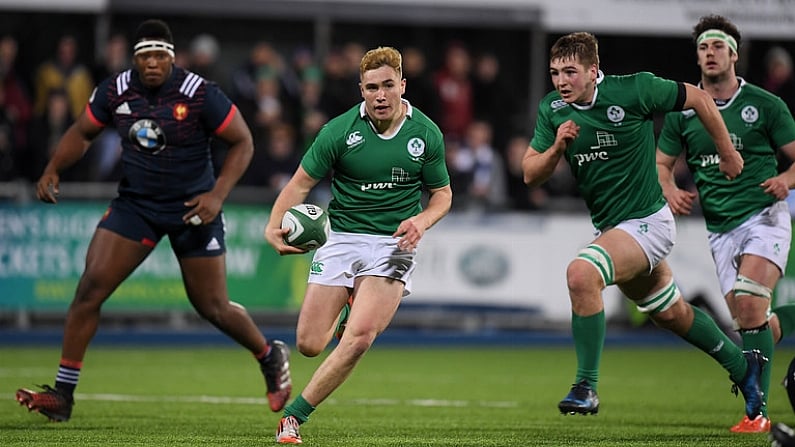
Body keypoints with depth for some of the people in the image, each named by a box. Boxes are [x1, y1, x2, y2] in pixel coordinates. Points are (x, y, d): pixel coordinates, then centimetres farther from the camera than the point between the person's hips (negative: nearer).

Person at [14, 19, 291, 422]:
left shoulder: (200, 94, -17)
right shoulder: (115, 91, -6)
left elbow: (242, 142, -8)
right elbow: (82, 132, 9)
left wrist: (217, 195, -19)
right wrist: (52, 171, -6)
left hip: (192, 208, -3)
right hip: (135, 204, 3)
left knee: (212, 309, 4)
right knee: (90, 287, -11)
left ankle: (270, 357, 34)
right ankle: (62, 395, -7)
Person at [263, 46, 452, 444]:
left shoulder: (427, 134, -3)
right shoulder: (338, 131, -8)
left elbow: (442, 192, 9)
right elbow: (301, 183, -2)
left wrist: (422, 221, -13)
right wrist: (273, 227, -19)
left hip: (393, 243, -1)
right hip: (341, 237, 1)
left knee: (360, 336, -23)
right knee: (309, 344, -3)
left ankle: (295, 415, -10)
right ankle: (351, 307, 34)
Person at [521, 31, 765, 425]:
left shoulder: (633, 90, -18)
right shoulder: (553, 109, -2)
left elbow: (699, 99, -4)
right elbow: (530, 174, 1)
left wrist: (727, 153, 4)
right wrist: (557, 147, -19)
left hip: (647, 222, -7)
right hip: (608, 226, 7)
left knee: (581, 273, -30)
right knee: (671, 314, 21)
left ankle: (586, 388, -25)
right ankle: (741, 366, 44)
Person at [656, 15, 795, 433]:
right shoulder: (682, 110, 5)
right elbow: (662, 164, 14)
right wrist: (671, 191, -7)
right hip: (719, 229, 4)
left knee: (749, 303, -24)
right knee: (748, 325, -2)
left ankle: (757, 409, -21)